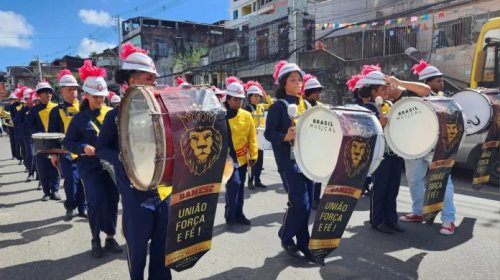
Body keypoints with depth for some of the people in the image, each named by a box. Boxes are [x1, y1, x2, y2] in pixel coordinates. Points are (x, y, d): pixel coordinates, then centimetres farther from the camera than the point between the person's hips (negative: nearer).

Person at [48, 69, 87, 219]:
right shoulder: (56, 111, 3)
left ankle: (83, 207, 21)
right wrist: (53, 153, -1)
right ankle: (70, 207, 14)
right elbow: (52, 134, 4)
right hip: (67, 152, -2)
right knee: (71, 179, -6)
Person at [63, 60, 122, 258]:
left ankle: (110, 237, 20)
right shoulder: (80, 119, -1)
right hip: (90, 167, -2)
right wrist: (83, 148, -18)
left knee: (112, 200, 4)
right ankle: (95, 239, 11)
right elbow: (67, 142, 1)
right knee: (96, 201, -8)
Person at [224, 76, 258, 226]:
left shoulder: (247, 115, 1)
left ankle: (239, 214, 28)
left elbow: (252, 137, 5)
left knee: (240, 187, 13)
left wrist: (253, 155, 1)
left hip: (242, 158, 5)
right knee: (234, 183, -17)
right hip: (228, 157, -5)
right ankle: (230, 215, 2)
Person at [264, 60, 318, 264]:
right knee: (299, 203, -8)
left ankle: (303, 244, 21)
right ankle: (286, 238, 16)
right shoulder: (278, 106, -6)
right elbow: (268, 133, -11)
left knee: (307, 204, 8)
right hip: (289, 161, -7)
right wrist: (286, 136, -27)